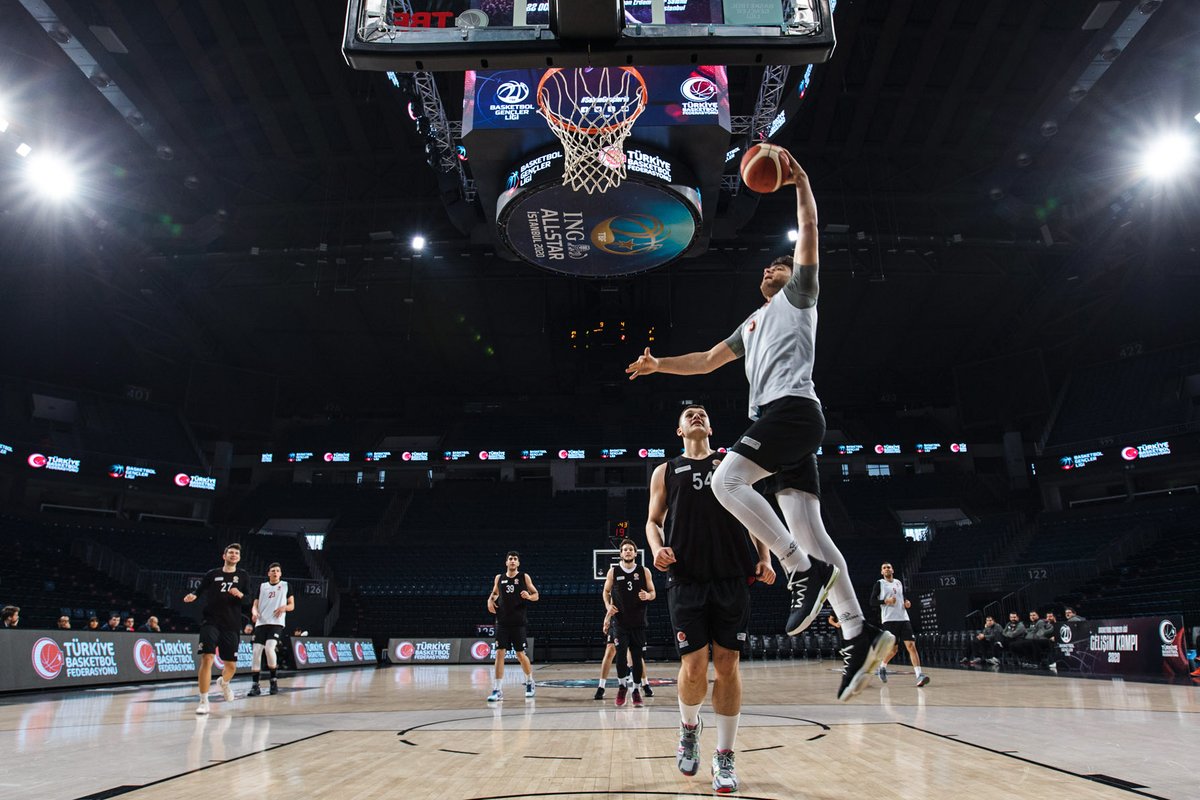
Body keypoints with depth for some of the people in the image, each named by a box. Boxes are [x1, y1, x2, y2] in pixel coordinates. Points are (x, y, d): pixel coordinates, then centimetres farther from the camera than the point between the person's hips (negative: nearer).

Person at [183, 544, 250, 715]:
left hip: (231, 625, 2)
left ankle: (223, 682, 42)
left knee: (231, 665, 7)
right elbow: (199, 591, 8)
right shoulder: (212, 574, 7)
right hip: (211, 622, -1)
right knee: (207, 659, -16)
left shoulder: (243, 576, 8)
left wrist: (240, 595, -18)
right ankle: (203, 701, -5)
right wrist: (192, 596, -14)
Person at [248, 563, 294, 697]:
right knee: (256, 651, -6)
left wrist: (284, 607, -11)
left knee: (269, 648, -22)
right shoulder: (262, 586, 15)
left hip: (276, 623, -3)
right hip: (261, 623, 3)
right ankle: (255, 685, 2)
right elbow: (255, 605, 12)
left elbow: (292, 605, 12)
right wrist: (254, 612, -12)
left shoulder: (286, 585, 11)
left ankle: (274, 679, -3)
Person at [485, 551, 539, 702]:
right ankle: (497, 690, -2)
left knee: (520, 654, 4)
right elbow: (494, 593, 21)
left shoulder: (524, 577, -1)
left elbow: (536, 595, 2)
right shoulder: (499, 578, 6)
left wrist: (529, 596, -19)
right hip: (502, 622, 2)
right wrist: (490, 600, 0)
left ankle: (529, 681, 29)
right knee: (499, 653, -5)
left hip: (518, 623, -2)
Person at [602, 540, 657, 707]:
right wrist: (608, 605, -7)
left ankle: (636, 690, 18)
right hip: (620, 621, -1)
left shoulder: (644, 572, 2)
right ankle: (622, 686, 13)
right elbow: (606, 591, 12)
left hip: (638, 622, 1)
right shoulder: (613, 571, 2)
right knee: (621, 654, -10)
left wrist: (647, 596, -16)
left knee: (637, 657, 5)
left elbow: (653, 593, 6)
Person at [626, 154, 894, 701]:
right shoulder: (753, 323, 35)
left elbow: (808, 241, 2)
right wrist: (659, 364, 30)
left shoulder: (798, 295, 15)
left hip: (792, 407, -8)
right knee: (807, 530, -3)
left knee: (727, 480, -24)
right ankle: (859, 634, -7)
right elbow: (707, 361, 36)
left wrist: (801, 183, 2)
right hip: (773, 416, 8)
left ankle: (806, 571, -22)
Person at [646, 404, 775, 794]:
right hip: (686, 579, -1)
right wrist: (657, 549, -8)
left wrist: (764, 558, 0)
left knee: (728, 665, 2)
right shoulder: (665, 471, 16)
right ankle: (689, 727, 26)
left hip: (732, 576, 1)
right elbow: (653, 520, 14)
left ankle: (725, 758, 14)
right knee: (694, 667, -5)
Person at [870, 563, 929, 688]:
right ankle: (882, 666, 25)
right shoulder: (880, 583, 3)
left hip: (903, 618, 4)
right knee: (894, 649, -3)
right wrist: (886, 601, -17)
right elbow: (872, 600, -2)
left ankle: (919, 675, -17)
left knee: (911, 646, -10)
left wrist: (907, 602, 6)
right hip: (889, 619, -4)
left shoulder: (899, 582, 17)